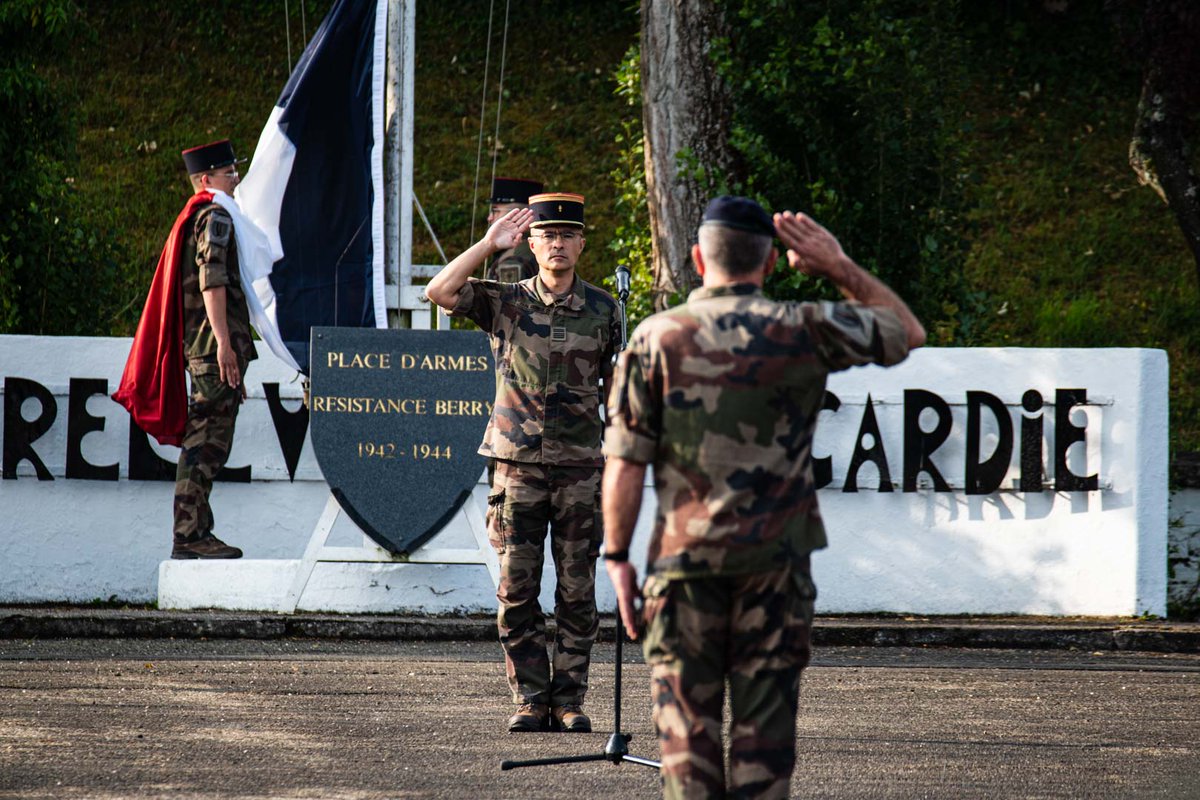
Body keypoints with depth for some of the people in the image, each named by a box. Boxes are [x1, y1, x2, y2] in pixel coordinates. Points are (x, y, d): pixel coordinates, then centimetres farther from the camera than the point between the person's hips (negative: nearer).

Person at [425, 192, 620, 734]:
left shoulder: (602, 309, 6)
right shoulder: (506, 303, 3)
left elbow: (615, 386, 12)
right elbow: (439, 292, -11)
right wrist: (490, 244, -8)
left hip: (580, 467, 0)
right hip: (518, 465, 0)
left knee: (576, 593, 2)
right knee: (517, 592, 0)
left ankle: (569, 702, 8)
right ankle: (530, 700, 7)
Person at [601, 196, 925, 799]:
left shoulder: (655, 338, -2)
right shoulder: (803, 331, -1)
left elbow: (625, 462, -4)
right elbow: (907, 332, 14)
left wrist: (618, 557, 3)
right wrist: (841, 269, 11)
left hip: (685, 557, 0)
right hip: (776, 561, 0)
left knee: (686, 723, 5)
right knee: (764, 725, 5)